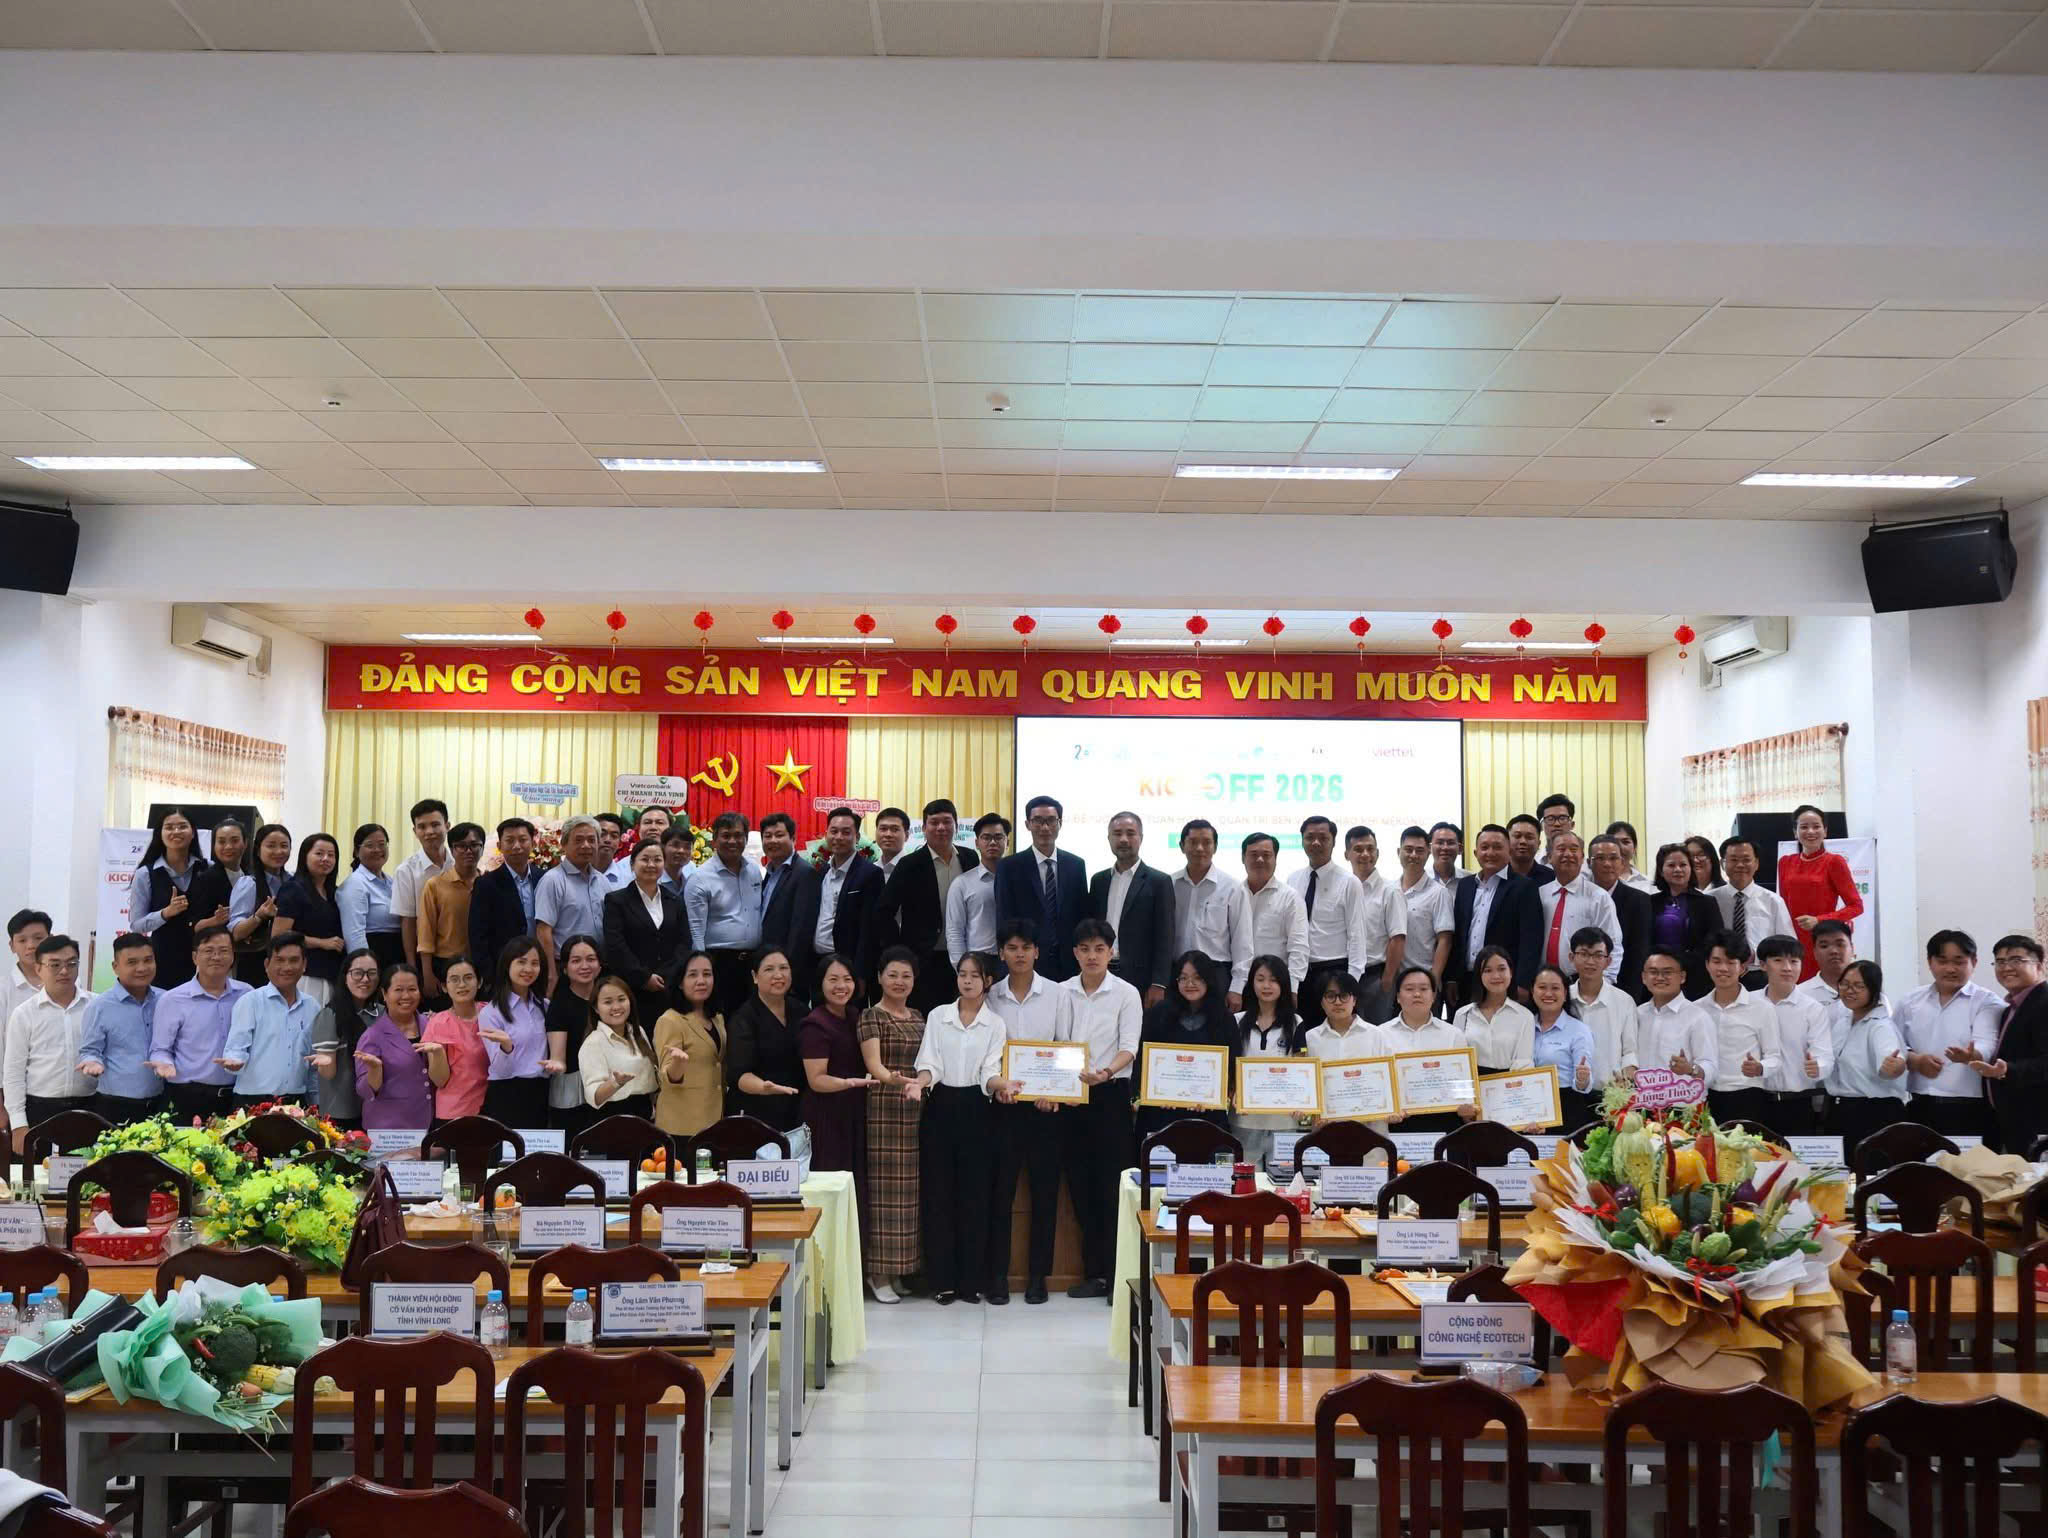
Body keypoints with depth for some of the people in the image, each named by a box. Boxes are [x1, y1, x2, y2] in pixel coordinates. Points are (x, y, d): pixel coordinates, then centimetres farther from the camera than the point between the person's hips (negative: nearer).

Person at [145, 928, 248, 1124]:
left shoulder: (247, 995, 8)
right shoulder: (173, 999, 1)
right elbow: (160, 1049, 2)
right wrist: (165, 1064, -18)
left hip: (236, 1097, 2)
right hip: (188, 1100, -2)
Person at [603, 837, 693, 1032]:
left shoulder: (674, 902, 17)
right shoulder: (616, 900, 5)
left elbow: (684, 943, 9)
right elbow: (615, 946, -5)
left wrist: (668, 977, -6)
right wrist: (644, 978, -10)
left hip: (670, 991, 3)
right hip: (632, 990, -3)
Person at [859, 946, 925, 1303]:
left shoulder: (918, 1016, 15)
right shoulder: (871, 1016, -5)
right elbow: (873, 1064, -18)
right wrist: (891, 1078, -36)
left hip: (916, 1109, 6)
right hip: (884, 1109, -6)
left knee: (910, 1188, 7)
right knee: (885, 1188, -5)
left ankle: (898, 1269, 16)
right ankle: (879, 1273, 2)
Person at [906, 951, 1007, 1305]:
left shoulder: (995, 1023, 4)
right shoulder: (938, 1016, 6)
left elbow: (990, 1071, -5)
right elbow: (930, 1063, -2)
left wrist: (1002, 1085, -27)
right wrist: (919, 1084, -23)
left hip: (975, 1110, 0)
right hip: (940, 1107, 1)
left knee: (974, 1194, 1)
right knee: (938, 1192, 1)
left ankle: (969, 1279, 10)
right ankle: (942, 1278, 9)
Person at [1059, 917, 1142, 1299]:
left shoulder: (1126, 994, 0)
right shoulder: (1062, 992, 8)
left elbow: (1129, 1048, -8)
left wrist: (1105, 1073, -26)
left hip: (1110, 1095, -3)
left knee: (1111, 1185, -4)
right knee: (1080, 1185, 6)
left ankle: (1116, 1274, 4)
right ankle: (1093, 1272, 16)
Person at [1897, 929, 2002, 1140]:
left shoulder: (1988, 1002, 2)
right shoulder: (1910, 1002, 13)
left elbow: (1986, 1045, -14)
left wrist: (1969, 1056, -36)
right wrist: (1915, 1060, -10)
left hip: (1970, 1110, -3)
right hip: (1922, 1108, 3)